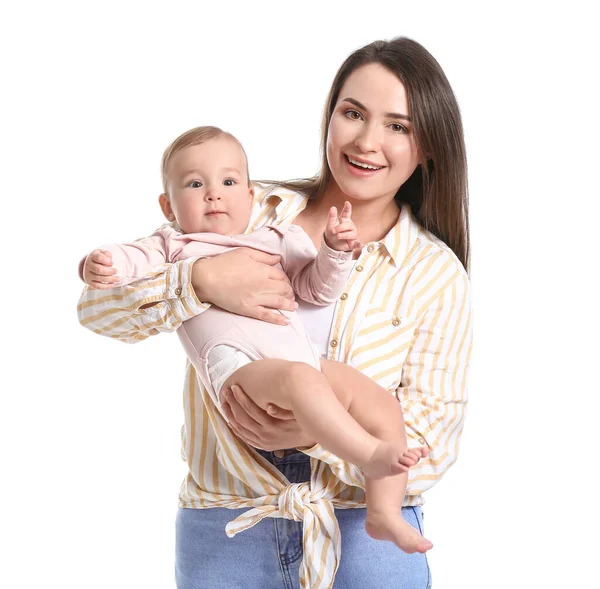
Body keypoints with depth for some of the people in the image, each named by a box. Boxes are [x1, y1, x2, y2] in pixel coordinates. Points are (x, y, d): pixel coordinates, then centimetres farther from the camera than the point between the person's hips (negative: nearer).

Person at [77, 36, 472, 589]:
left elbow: (431, 446, -7)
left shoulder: (438, 274, -2)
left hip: (368, 541, -1)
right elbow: (98, 305, -2)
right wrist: (200, 279, -21)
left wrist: (318, 434, -25)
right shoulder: (247, 213, 2)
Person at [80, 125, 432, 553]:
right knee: (300, 379, -38)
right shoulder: (173, 246, 24)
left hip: (304, 355, 6)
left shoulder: (275, 241, 31)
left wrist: (335, 251, 8)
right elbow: (134, 258, 6)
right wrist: (103, 263, -17)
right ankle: (370, 454, -39)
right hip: (239, 368, -5)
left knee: (385, 406, -7)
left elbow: (318, 289, 27)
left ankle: (384, 513, -4)